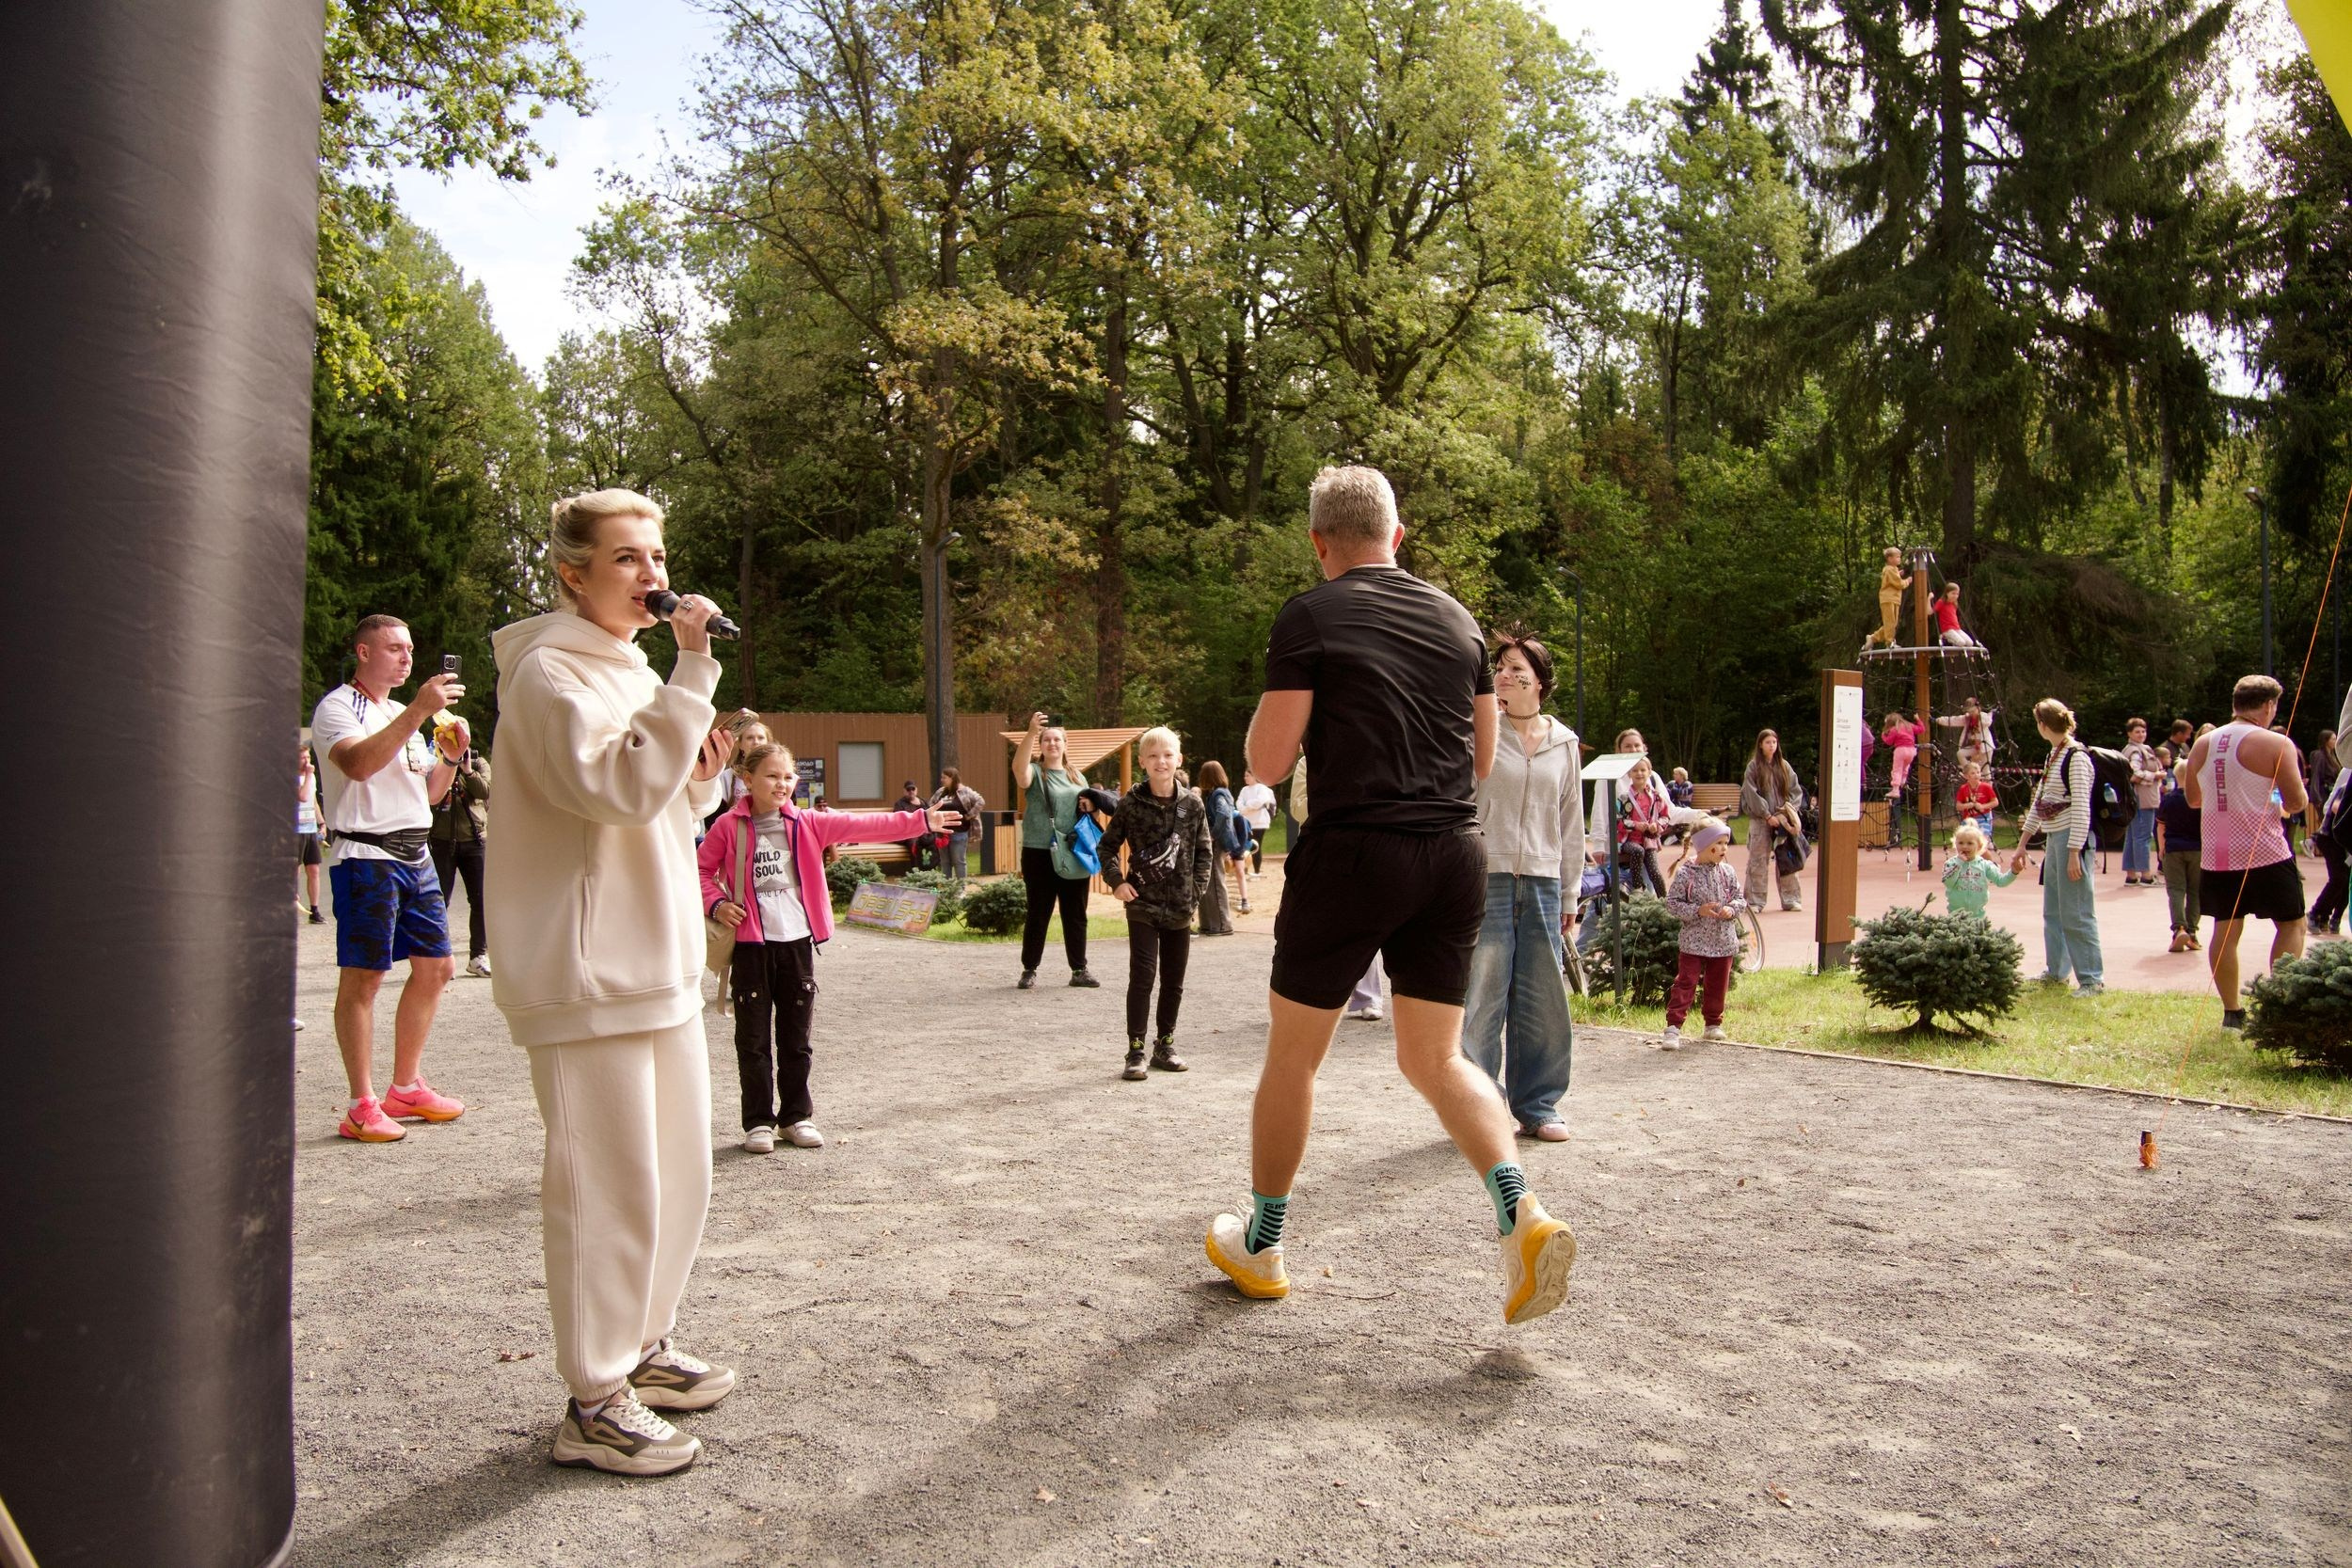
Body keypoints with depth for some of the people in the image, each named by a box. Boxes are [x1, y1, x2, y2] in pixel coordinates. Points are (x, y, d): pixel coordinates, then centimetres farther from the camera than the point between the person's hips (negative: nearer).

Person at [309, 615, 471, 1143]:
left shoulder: (403, 714, 22)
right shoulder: (337, 707, -4)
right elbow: (358, 764, -26)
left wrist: (449, 757, 5)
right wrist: (419, 711, -29)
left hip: (415, 856, 8)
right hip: (366, 855, -8)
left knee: (435, 967, 8)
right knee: (363, 978, -7)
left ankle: (407, 1087, 20)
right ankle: (362, 1106, -2)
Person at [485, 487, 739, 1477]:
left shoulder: (628, 669, 17)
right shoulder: (550, 674, -11)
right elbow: (620, 790, -25)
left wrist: (701, 777, 4)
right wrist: (694, 672, -25)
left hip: (659, 964, 10)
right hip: (587, 972, -9)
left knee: (679, 1173, 16)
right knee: (607, 1184, -3)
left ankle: (641, 1347, 33)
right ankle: (595, 1403, 9)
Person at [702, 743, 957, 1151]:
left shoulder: (807, 824, 3)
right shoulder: (730, 827, -2)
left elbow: (863, 825, -3)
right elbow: (700, 868, 8)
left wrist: (920, 820, -10)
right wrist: (716, 903, -10)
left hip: (797, 942, 2)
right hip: (751, 944, -2)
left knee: (796, 1037, 10)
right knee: (754, 1038, 4)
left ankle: (796, 1116, 21)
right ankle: (759, 1122, 13)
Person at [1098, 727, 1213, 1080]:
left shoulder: (1192, 804, 1)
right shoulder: (1131, 803, -4)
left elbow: (1204, 851, 9)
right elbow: (1108, 845, 5)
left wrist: (1197, 889, 0)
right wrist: (1117, 880, -7)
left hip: (1180, 907, 3)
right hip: (1143, 904, -3)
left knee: (1174, 981, 10)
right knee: (1142, 975, -9)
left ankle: (1165, 1045, 24)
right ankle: (1135, 1052, -2)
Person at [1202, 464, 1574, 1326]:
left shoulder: (1310, 618, -5)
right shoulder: (1457, 619, 11)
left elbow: (1268, 762, -8)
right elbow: (1483, 760, 16)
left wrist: (1277, 703, 10)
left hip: (1353, 850, -5)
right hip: (1455, 855, 5)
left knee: (1292, 1054, 11)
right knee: (1435, 1056, 13)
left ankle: (1260, 1245, 24)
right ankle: (1522, 1212, -8)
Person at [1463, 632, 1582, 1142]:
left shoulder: (1564, 743, 12)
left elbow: (1572, 822, 16)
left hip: (1541, 884, 3)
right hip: (1485, 877, -3)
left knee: (1544, 999, 6)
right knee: (1483, 998, -3)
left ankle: (1537, 1106, 19)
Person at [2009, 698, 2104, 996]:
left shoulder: (2076, 758, -13)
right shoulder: (2054, 757, 15)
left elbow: (2081, 808, -17)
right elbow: (2040, 804, 21)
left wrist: (2074, 853, -21)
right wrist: (2022, 845, 23)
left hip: (2072, 840, -9)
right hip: (2053, 839, 9)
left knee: (2076, 913, -7)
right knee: (2053, 911, 15)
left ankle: (2091, 980, -1)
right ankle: (2056, 970, 25)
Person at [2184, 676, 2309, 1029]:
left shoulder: (2202, 745, 7)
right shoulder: (2276, 744, -9)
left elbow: (2193, 798, 19)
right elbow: (2297, 802, -10)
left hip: (2216, 854, 5)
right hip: (2265, 852, -4)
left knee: (2226, 929, 9)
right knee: (2291, 924, 10)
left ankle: (2232, 1011, 11)